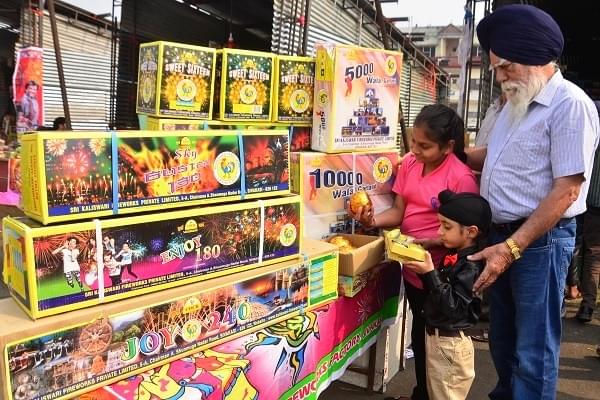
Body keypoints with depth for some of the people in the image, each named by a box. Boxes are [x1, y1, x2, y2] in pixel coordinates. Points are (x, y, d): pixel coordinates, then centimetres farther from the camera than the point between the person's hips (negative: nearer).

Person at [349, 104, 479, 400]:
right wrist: (373, 220, -19)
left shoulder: (461, 178, -19)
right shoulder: (409, 164, -1)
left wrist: (427, 242, -29)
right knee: (419, 332, 22)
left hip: (438, 271, -6)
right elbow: (398, 211, 0)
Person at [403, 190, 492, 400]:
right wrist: (426, 271, -2)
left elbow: (452, 306, -26)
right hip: (437, 337, 9)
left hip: (450, 343, -9)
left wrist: (430, 273, -28)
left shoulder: (471, 265, -22)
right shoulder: (456, 257, 5)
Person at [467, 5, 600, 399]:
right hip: (501, 235, 9)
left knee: (533, 351, 1)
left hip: (540, 240, -8)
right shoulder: (516, 102, 12)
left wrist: (512, 247, -22)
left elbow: (566, 190, -20)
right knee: (503, 338, 21)